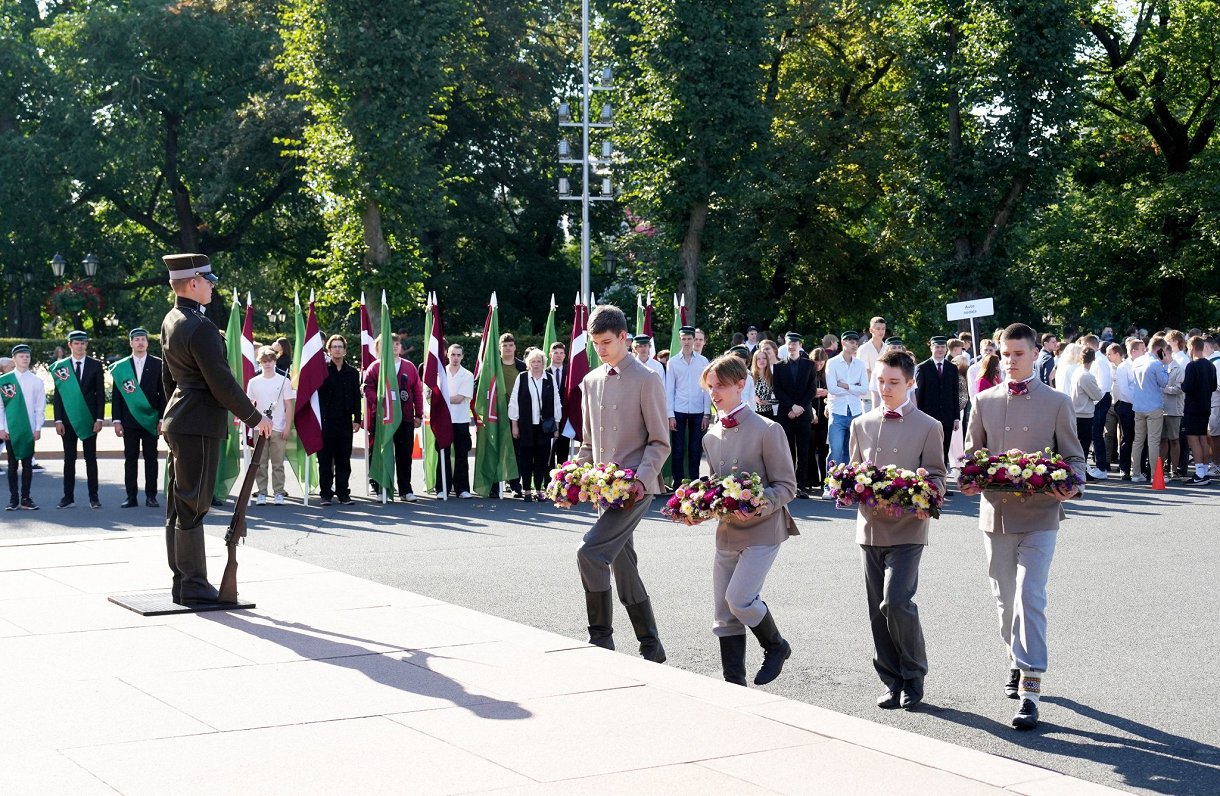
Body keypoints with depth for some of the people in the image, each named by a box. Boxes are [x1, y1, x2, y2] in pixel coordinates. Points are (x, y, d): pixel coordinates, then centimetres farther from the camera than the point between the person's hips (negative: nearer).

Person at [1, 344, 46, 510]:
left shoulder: (36, 381, 3)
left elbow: (40, 407, 4)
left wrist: (38, 428, -1)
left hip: (29, 430, 1)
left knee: (27, 465, 3)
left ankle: (25, 498, 10)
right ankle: (14, 498, 9)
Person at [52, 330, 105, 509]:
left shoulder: (95, 365, 4)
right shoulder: (60, 366, 5)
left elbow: (100, 393, 2)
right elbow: (58, 395, 4)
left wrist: (99, 418, -6)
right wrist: (58, 420, -3)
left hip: (88, 419, -1)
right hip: (68, 420, 1)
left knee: (91, 458, 1)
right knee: (69, 458, 4)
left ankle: (93, 497, 5)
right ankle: (68, 496, 8)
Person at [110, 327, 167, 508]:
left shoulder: (157, 364, 5)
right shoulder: (120, 367, 7)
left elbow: (163, 393, 4)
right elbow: (116, 396, 7)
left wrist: (162, 419, -3)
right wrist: (117, 420, 0)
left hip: (150, 419, -1)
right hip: (129, 421, 1)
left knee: (151, 458, 1)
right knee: (130, 459, 2)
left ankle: (151, 496, 5)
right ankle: (131, 497, 5)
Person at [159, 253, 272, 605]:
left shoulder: (171, 321, 11)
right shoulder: (201, 328, -19)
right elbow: (222, 383, -19)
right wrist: (254, 417, -9)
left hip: (178, 421, 10)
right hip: (200, 424, -10)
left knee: (178, 505, 12)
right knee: (192, 505, -5)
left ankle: (182, 580, 19)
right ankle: (194, 586, -1)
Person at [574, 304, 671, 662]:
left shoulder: (645, 380, -6)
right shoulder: (591, 381, 14)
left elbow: (659, 442, -7)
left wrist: (640, 478, -20)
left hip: (635, 487, -7)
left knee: (591, 551, -20)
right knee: (623, 566, 10)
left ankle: (601, 638, -11)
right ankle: (651, 646, 20)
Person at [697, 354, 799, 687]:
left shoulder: (767, 430, -10)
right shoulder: (712, 437, 10)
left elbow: (786, 487, -10)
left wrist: (756, 508, -26)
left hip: (762, 530, -7)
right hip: (726, 532, 7)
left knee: (739, 598, -19)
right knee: (724, 611, 6)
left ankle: (776, 647, 8)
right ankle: (734, 684, 15)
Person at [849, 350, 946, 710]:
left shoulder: (928, 427, 1)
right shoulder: (862, 425, 12)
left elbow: (936, 478, 0)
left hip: (907, 529, -4)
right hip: (870, 527, 4)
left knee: (896, 602, -17)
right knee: (879, 611, 6)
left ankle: (914, 677, 1)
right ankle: (892, 682, 16)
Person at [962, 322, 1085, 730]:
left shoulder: (1057, 403, 1)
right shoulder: (984, 401, 8)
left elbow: (1073, 457, 5)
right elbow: (971, 452, 15)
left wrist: (1071, 486, -16)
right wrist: (969, 480, -6)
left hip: (1039, 516, -4)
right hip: (996, 512, 4)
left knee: (1030, 598, -13)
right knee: (1005, 598, 14)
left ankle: (1030, 691, -15)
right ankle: (1017, 661, 36)